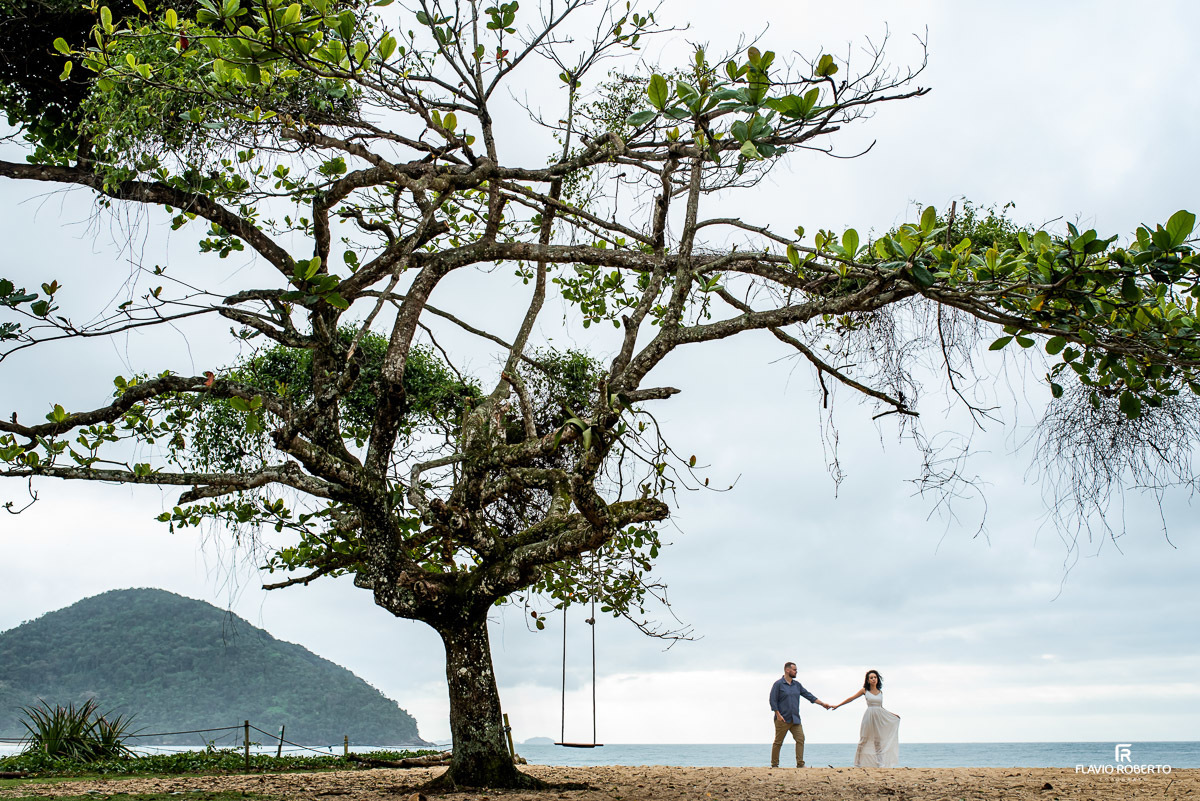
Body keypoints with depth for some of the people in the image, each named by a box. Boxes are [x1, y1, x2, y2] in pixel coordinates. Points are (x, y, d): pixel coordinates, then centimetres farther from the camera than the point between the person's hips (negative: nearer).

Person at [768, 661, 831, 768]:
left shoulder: (797, 685, 15)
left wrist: (822, 703, 7)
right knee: (778, 742, 0)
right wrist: (778, 715, -15)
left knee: (800, 739, -6)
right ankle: (774, 765, 9)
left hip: (795, 719, 6)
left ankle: (800, 764, -4)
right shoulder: (778, 684, -5)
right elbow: (773, 701, -7)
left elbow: (809, 695, 15)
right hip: (782, 719, -6)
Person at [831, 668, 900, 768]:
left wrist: (892, 714, 23)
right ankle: (859, 764, 7)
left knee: (879, 741, 3)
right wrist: (837, 706, 3)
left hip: (880, 717, 3)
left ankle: (880, 764, 3)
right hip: (869, 716, -3)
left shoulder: (880, 692, 10)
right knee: (864, 740, -1)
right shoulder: (865, 691, 1)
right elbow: (851, 698, 4)